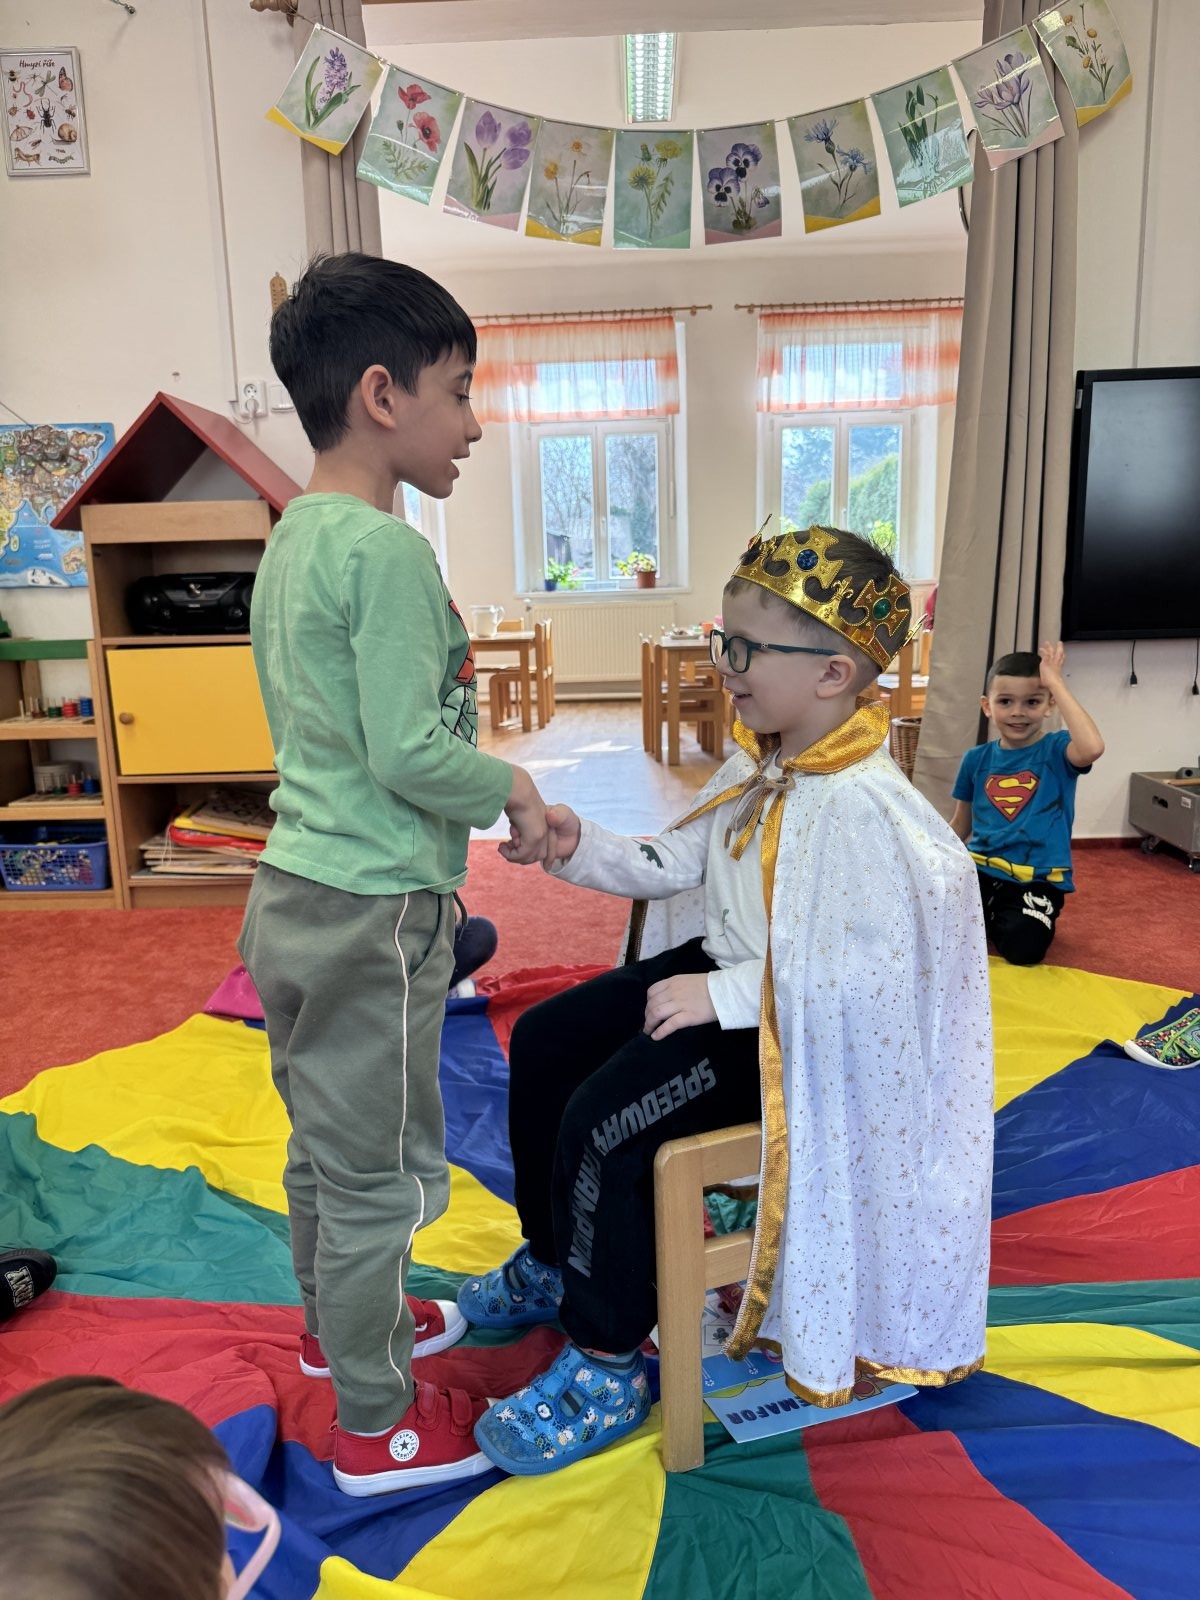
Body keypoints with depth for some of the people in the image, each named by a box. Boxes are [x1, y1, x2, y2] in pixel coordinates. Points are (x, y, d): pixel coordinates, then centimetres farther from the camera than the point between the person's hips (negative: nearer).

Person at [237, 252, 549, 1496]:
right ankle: (377, 1425, 27)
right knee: (376, 1168, 7)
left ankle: (336, 1324, 47)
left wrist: (485, 800, 14)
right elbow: (408, 753, -24)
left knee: (324, 1139, 24)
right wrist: (509, 788, -6)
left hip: (294, 886, 9)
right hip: (371, 909, -9)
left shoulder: (291, 539, 10)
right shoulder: (385, 551, -19)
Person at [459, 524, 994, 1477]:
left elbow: (870, 969, -28)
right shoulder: (759, 765, 2)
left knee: (603, 1120, -21)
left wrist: (727, 995, -26)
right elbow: (678, 864, 7)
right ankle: (551, 1263, 29)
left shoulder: (864, 807, -26)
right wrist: (580, 847, -8)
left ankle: (609, 1367, 3)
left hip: (793, 1026, -10)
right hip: (722, 969, 10)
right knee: (543, 1042, 9)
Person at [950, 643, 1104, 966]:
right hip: (981, 869, 3)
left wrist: (1055, 681, -25)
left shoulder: (1056, 751, -5)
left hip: (1036, 878, -3)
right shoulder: (976, 759, 6)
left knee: (1022, 946, -28)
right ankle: (988, 917, 12)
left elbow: (1092, 748, -31)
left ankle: (1005, 918, 8)